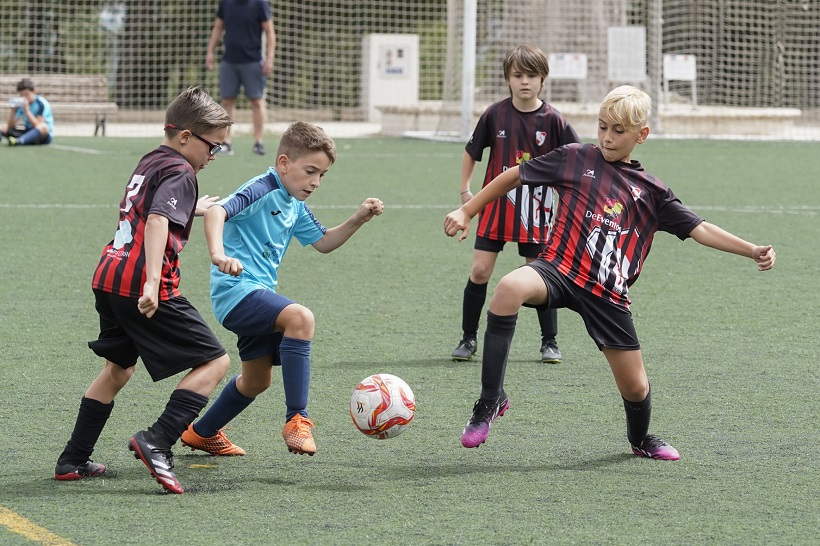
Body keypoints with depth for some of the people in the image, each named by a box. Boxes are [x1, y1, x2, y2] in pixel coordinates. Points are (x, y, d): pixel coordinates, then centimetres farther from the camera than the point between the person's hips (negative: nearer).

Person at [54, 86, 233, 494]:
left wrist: (193, 209, 55)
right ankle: (157, 442, -19)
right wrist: (152, 283, -34)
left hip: (108, 278, 9)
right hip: (142, 285, -9)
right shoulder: (179, 173, -7)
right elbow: (158, 222, -23)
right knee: (214, 362, -6)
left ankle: (73, 460, 28)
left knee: (118, 368, 26)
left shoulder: (149, 163, 20)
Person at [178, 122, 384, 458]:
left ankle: (202, 433, 42)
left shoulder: (294, 206, 15)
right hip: (237, 288, -11)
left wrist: (358, 220, 9)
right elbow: (216, 212, -29)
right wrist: (218, 255, -46)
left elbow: (323, 242, 26)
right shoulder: (261, 191, -14)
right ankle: (296, 419, -33)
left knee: (257, 379, 21)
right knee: (299, 317, -33)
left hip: (258, 292, 11)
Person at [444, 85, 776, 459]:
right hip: (560, 271, -2)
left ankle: (640, 439, 44)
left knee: (635, 387, 5)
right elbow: (515, 176, 13)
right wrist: (467, 211, 11)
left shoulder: (651, 191, 12)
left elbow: (698, 229, 12)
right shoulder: (575, 159, 7)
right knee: (510, 288, -37)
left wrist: (752, 251, 2)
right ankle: (491, 399, -26)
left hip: (608, 295, 2)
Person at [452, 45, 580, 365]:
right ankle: (469, 339, 8)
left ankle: (550, 343, 16)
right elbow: (471, 153, 10)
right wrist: (465, 190, 7)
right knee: (480, 271, -4)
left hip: (536, 208, -1)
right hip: (496, 204, 1)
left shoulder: (552, 120, -7)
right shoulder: (495, 115, -3)